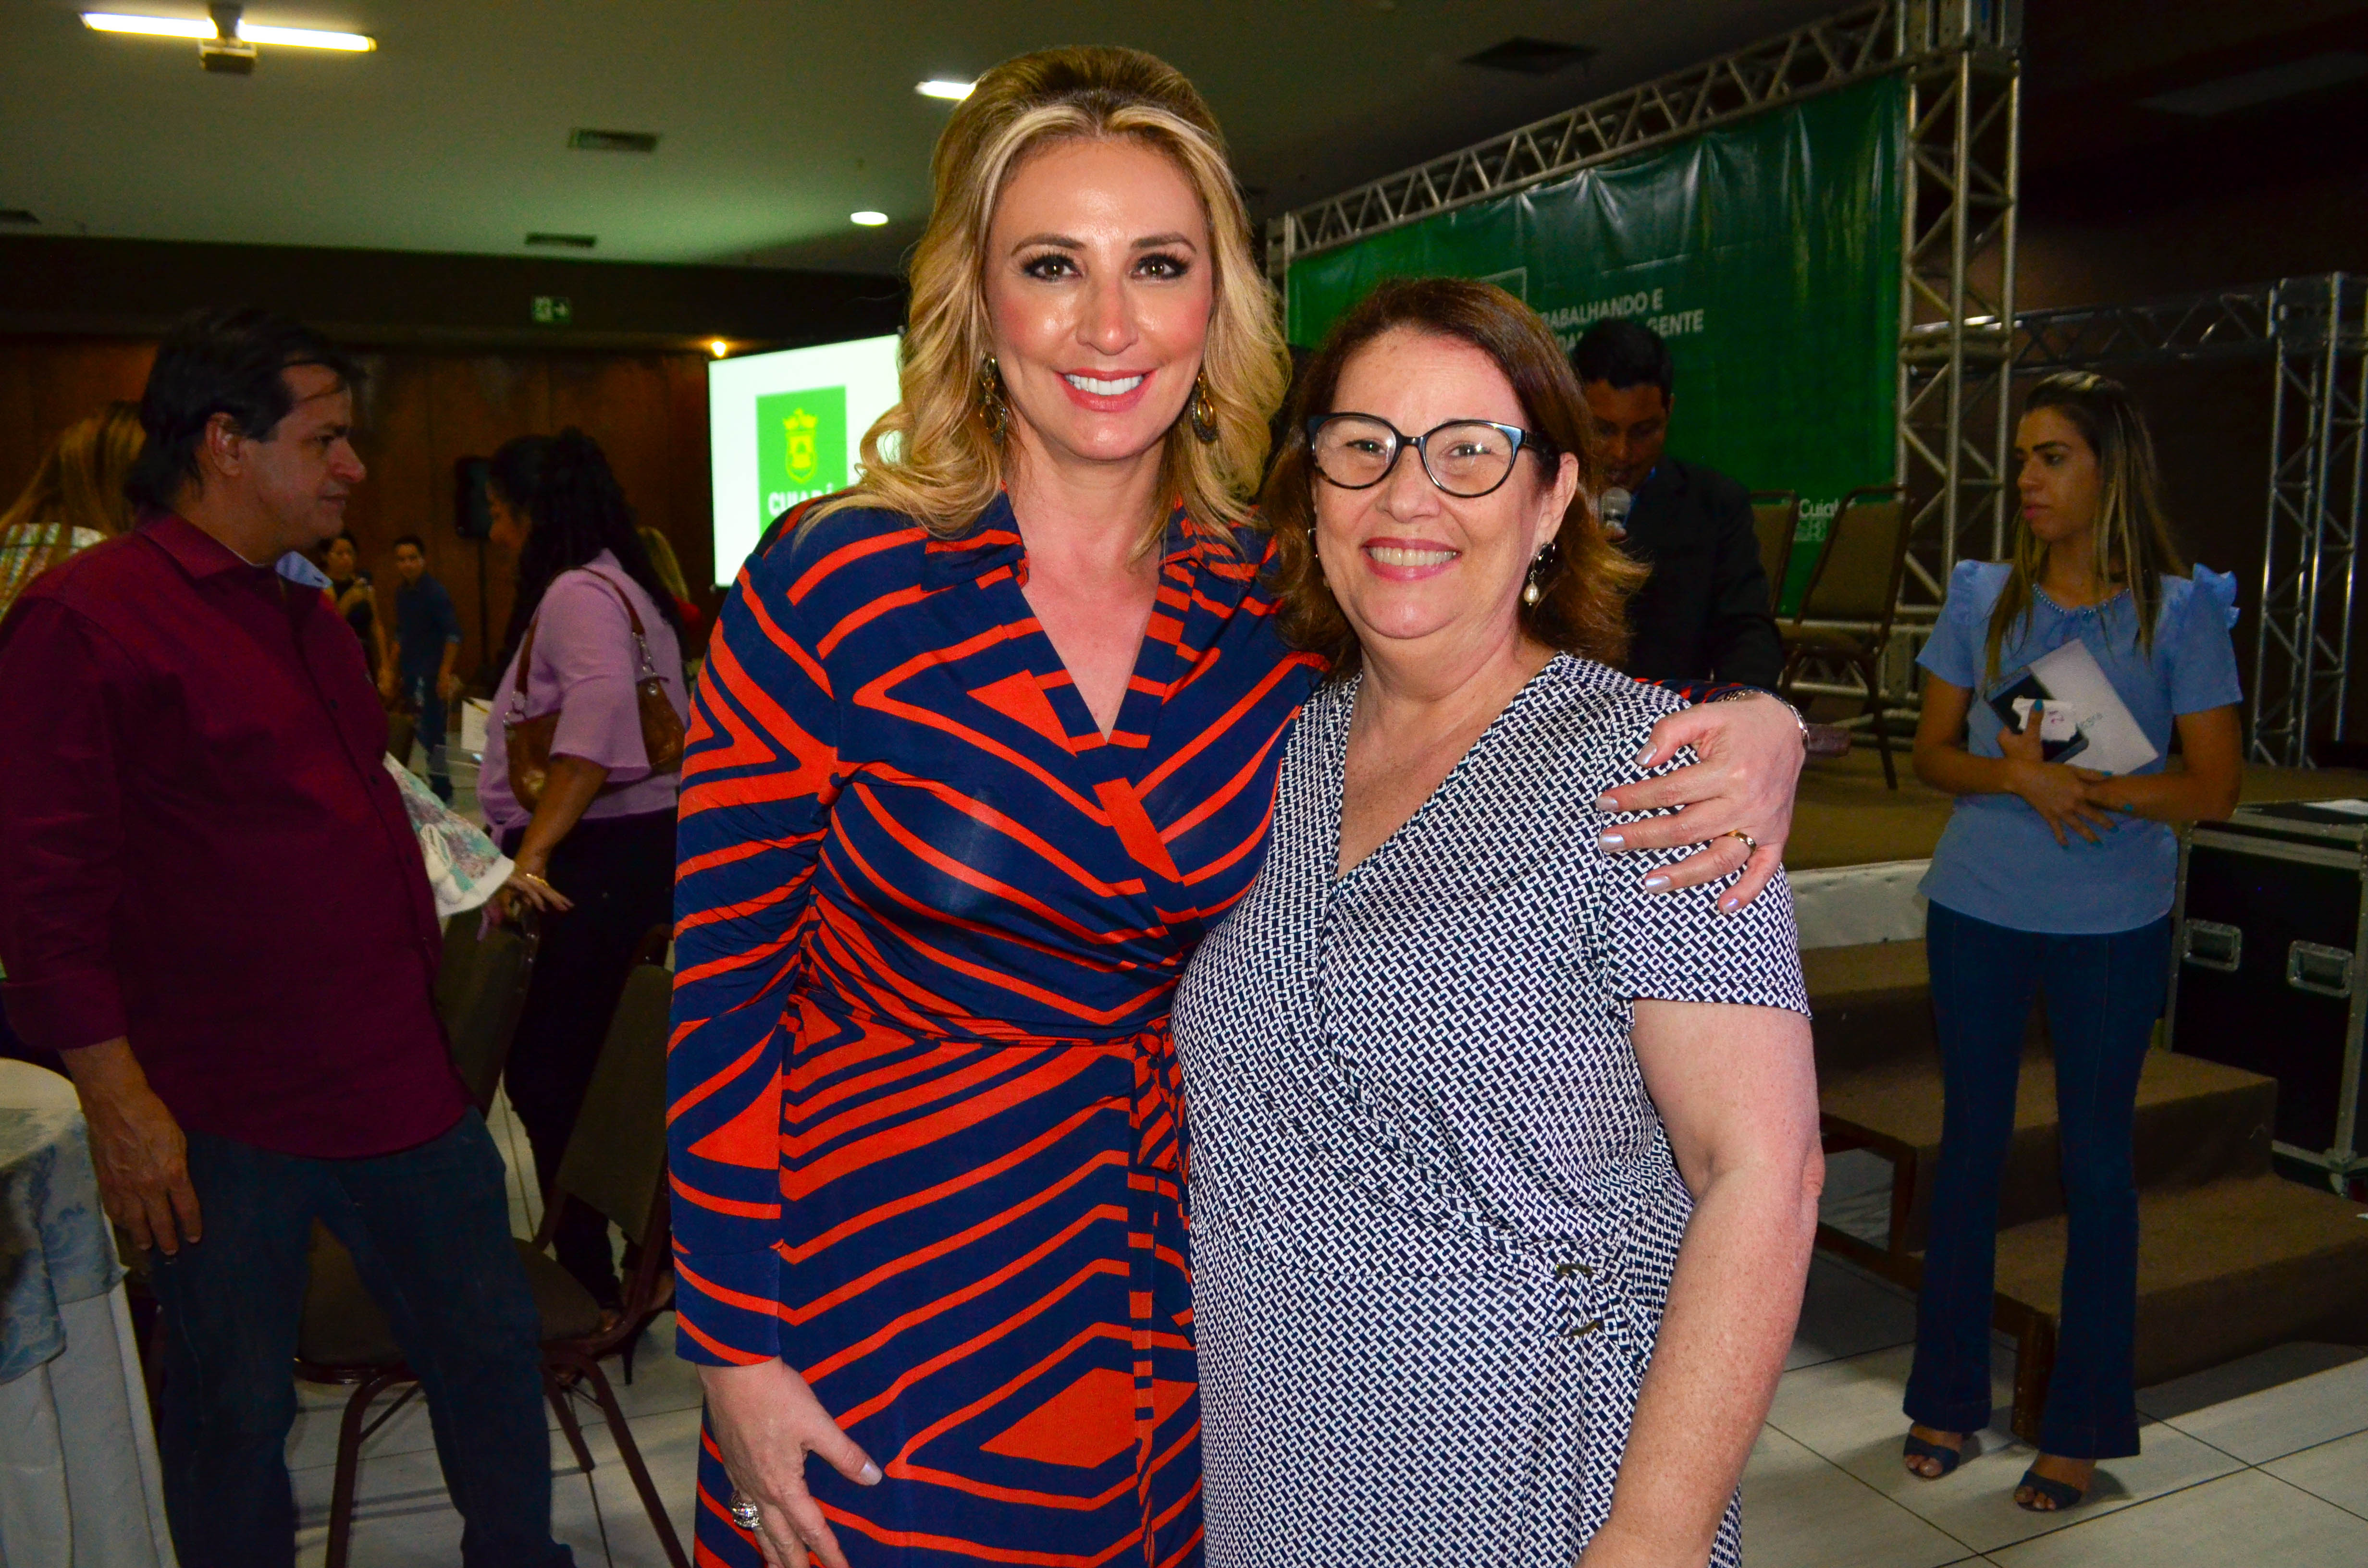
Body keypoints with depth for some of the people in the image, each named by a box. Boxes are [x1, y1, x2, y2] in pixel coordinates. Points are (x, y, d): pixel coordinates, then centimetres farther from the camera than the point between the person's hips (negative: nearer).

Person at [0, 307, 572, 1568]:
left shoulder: (304, 613, 15)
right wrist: (116, 1096, -17)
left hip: (398, 1081, 8)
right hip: (220, 1119, -7)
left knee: (492, 1347, 16)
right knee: (235, 1413, 10)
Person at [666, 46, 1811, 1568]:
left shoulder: (1279, 604, -6)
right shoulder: (832, 589, -15)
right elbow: (724, 987, -10)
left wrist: (1752, 729, -13)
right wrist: (737, 1353, -8)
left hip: (1176, 1288, 3)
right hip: (887, 1311, -3)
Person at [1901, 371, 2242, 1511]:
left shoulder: (2181, 612, -5)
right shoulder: (1982, 595, 2)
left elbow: (2215, 785, -7)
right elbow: (1932, 752, 3)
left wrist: (2082, 785, -21)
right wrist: (2017, 778, -16)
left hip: (2113, 925, -2)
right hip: (1977, 911, 2)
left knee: (2097, 1159, 7)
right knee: (1971, 1144, 11)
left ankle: (2082, 1427, 22)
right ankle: (1949, 1396, 26)